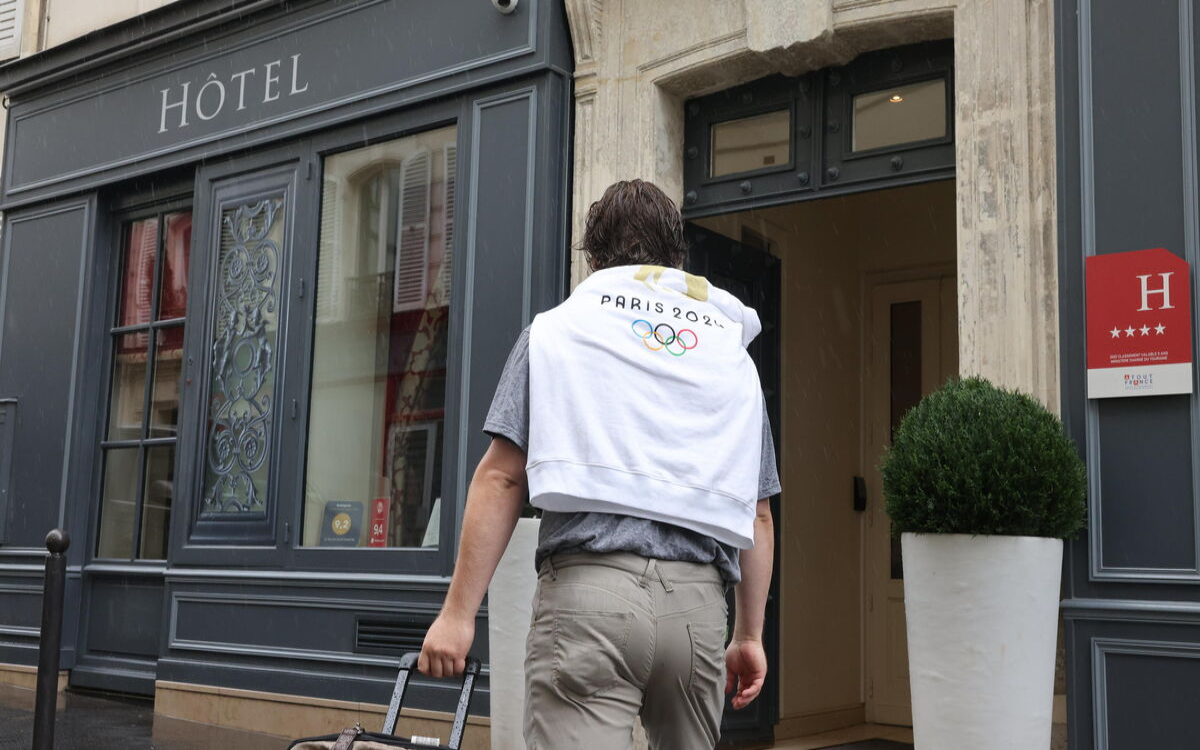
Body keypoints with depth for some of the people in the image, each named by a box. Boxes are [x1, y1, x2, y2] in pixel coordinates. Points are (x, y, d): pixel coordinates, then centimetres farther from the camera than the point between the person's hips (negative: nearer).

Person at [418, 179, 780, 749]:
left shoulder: (556, 330, 11)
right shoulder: (734, 355, 19)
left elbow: (502, 477, 1)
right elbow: (756, 515, 16)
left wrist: (459, 611, 2)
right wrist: (750, 634, 22)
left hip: (590, 592, -3)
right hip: (698, 601, 4)